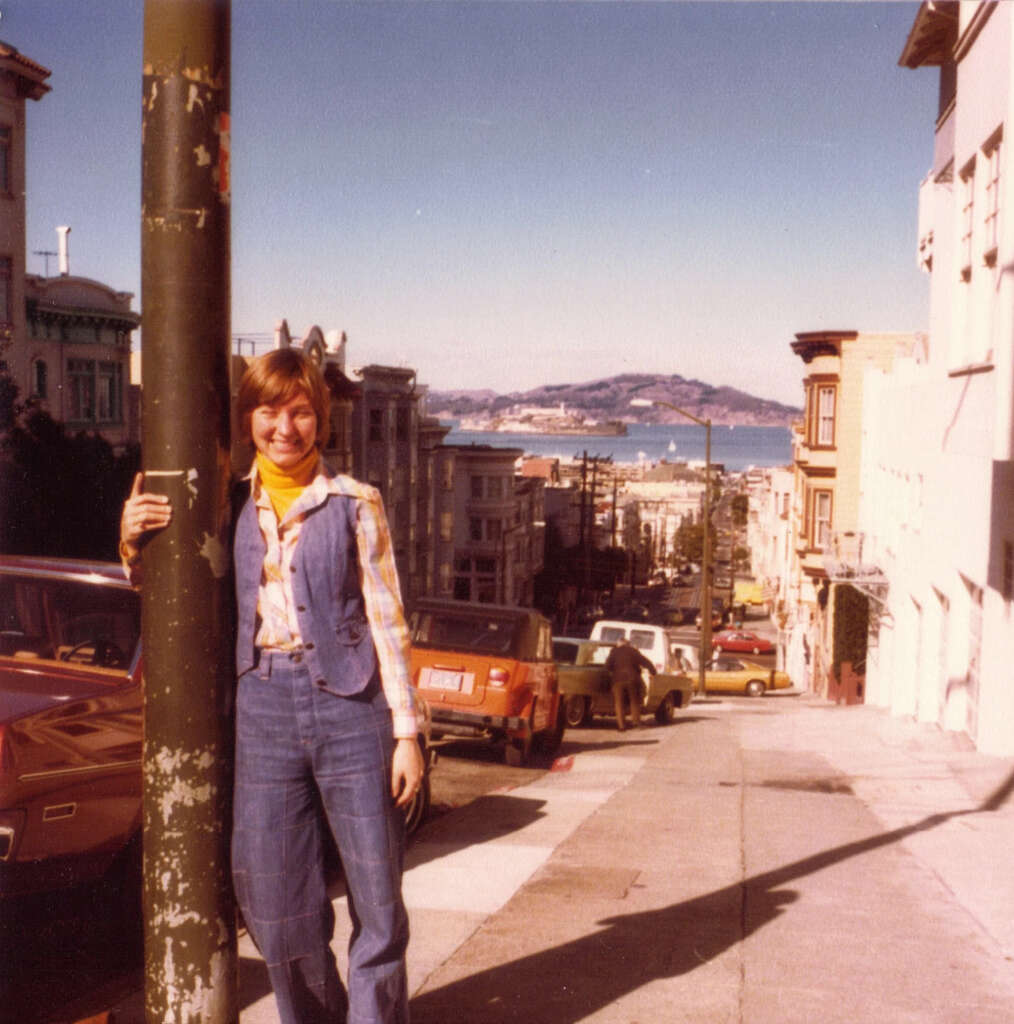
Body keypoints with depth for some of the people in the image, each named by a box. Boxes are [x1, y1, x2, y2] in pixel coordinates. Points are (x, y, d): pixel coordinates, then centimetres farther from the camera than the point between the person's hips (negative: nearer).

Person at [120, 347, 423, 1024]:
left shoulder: (355, 504, 2)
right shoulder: (230, 507, 9)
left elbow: (388, 621, 2)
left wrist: (406, 731, -3)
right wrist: (135, 544, -4)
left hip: (350, 703, -2)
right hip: (263, 706, 2)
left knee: (378, 899, 2)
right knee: (275, 901, 7)